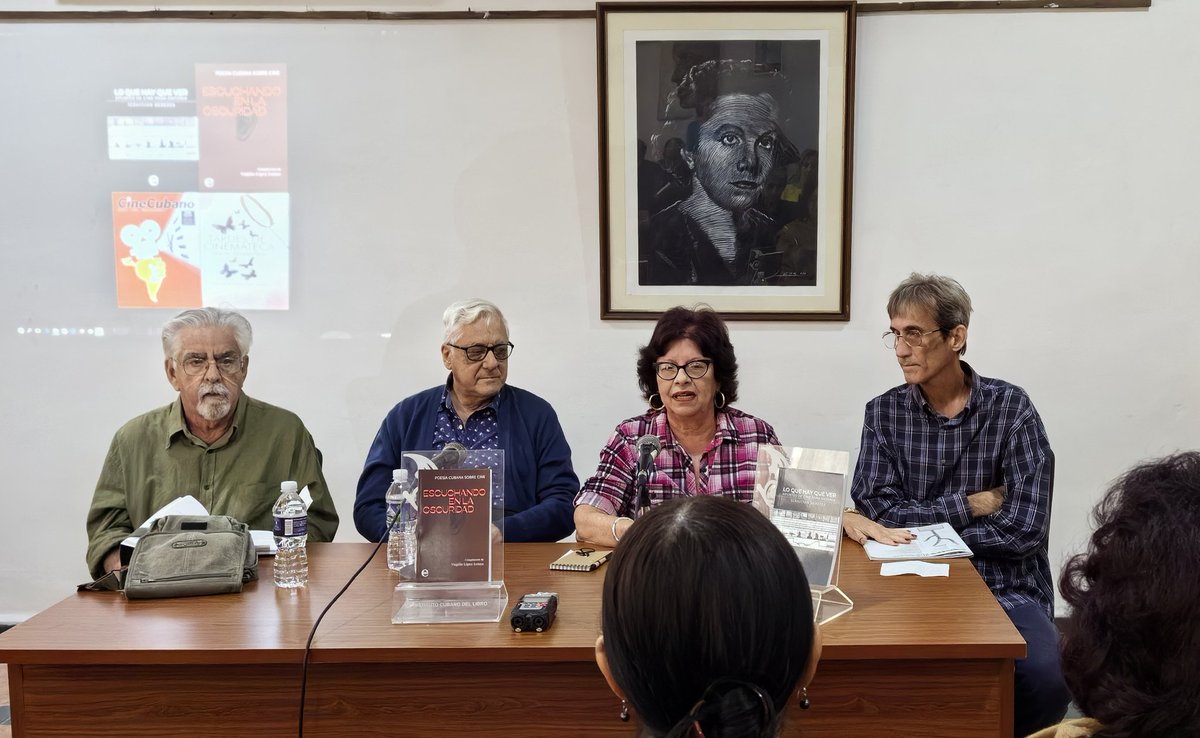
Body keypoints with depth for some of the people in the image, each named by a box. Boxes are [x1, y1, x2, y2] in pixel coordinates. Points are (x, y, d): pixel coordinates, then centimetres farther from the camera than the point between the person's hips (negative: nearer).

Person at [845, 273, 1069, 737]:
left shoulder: (1011, 408, -3)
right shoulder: (884, 413, 4)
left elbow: (1025, 528, -12)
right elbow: (879, 510, -8)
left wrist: (918, 527, -10)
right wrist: (971, 505, -10)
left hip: (1005, 589, -1)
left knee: (1044, 674, -29)